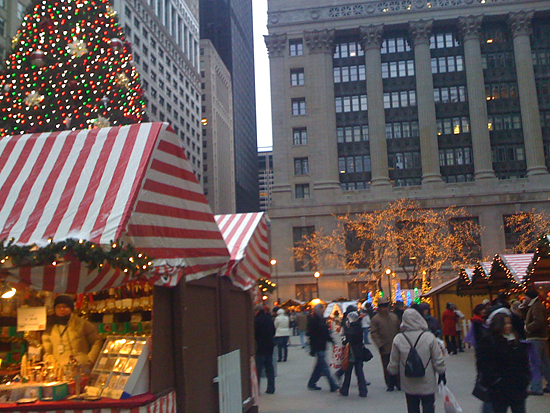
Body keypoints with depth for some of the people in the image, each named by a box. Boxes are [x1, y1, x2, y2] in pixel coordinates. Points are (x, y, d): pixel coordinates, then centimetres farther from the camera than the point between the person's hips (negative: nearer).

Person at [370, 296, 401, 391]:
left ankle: (398, 383, 20)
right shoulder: (375, 319, -3)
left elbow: (399, 329, 18)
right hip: (384, 348, -3)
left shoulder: (394, 317, 10)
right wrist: (380, 345, -14)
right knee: (387, 368, 3)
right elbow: (374, 334, -7)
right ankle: (390, 385, 15)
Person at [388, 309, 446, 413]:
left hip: (409, 385, 2)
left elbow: (394, 363, -1)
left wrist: (393, 373, 18)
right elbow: (438, 360, -5)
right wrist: (442, 374, 10)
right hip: (427, 384, -1)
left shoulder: (398, 339, -10)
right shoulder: (429, 337, -14)